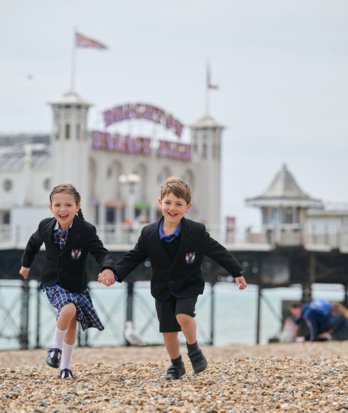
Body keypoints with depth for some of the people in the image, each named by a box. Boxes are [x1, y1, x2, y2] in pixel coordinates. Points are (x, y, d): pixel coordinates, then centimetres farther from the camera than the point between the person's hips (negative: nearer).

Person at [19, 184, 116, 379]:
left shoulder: (87, 230, -20)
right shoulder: (46, 226, -12)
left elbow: (101, 253, -25)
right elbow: (34, 243, 10)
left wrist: (108, 268, -46)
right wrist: (26, 264, 22)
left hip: (76, 285, 1)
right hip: (53, 282, -1)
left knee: (71, 324, 11)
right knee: (69, 309, -28)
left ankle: (66, 366, 28)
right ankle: (56, 347, -6)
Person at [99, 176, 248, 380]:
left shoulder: (197, 231, -15)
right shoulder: (149, 233, -10)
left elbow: (218, 252, -9)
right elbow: (134, 257, -2)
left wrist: (237, 273, -8)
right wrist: (115, 274, -13)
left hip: (188, 286, -3)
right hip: (163, 289, 3)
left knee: (183, 316, -27)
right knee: (168, 331, 6)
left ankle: (194, 349, 0)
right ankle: (176, 365, 30)